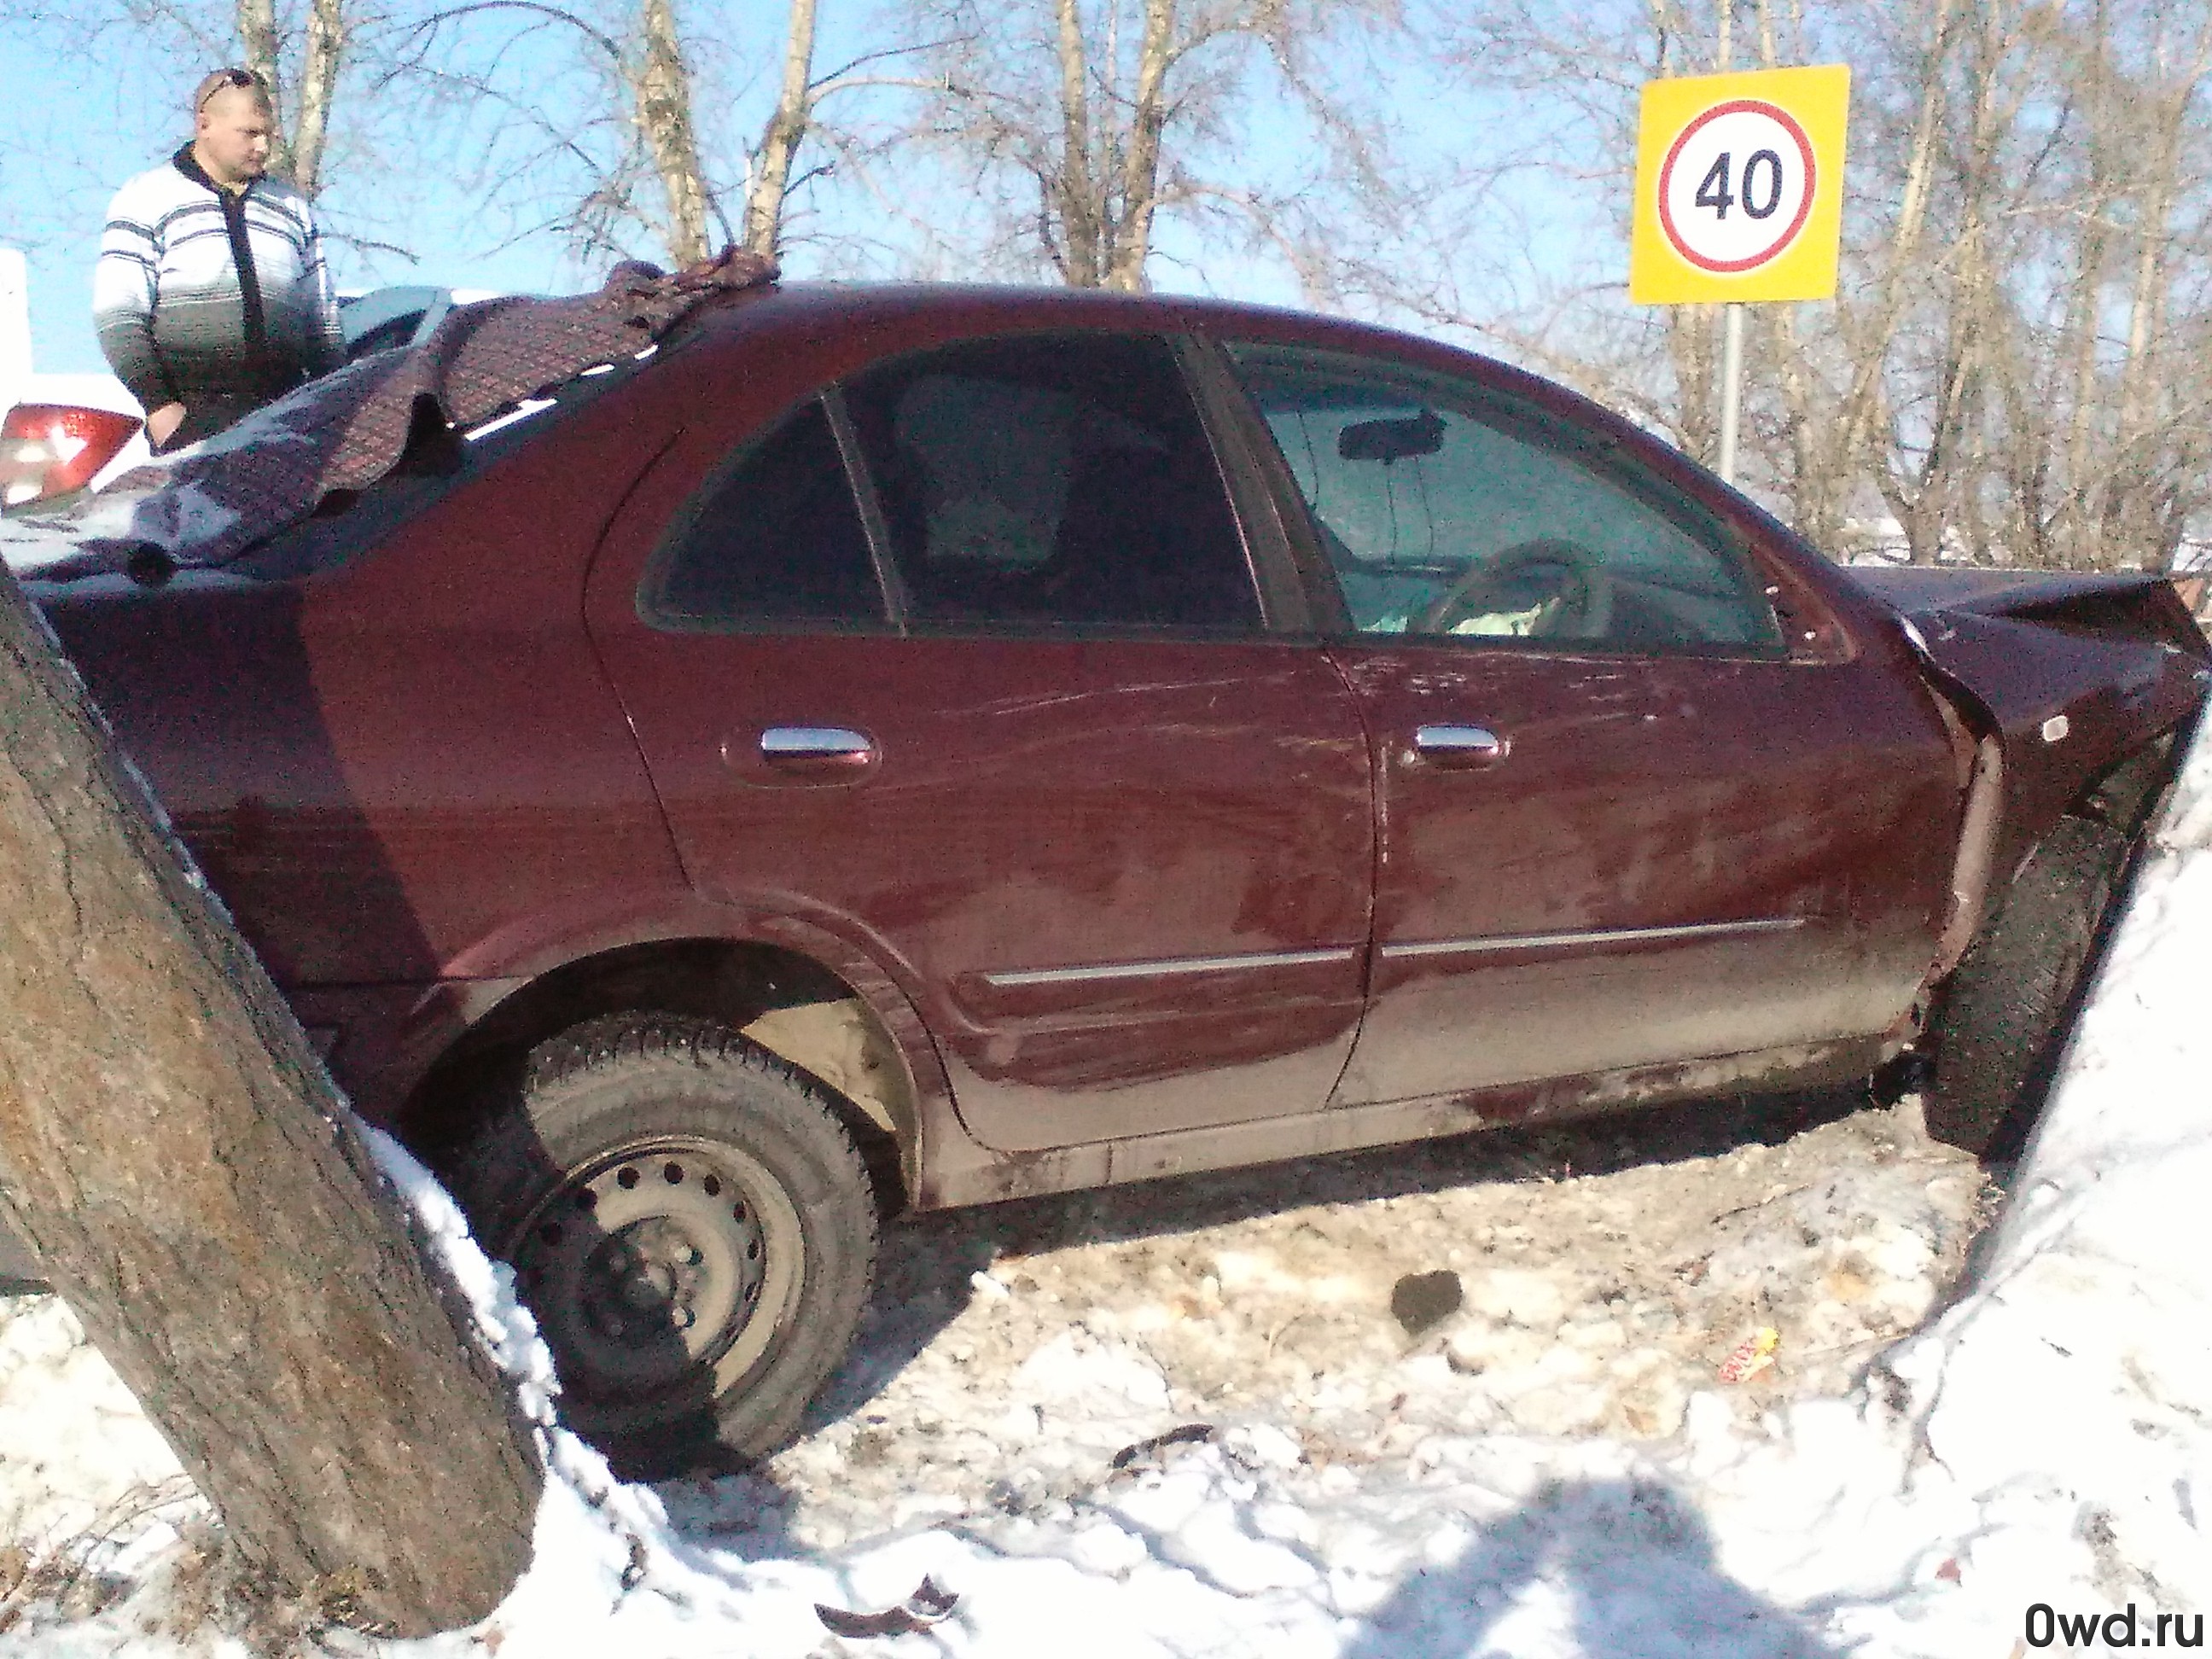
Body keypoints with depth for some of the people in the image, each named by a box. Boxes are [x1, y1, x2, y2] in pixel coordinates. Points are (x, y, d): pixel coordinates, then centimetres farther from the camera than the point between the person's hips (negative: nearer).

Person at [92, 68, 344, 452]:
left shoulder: (292, 208, 20)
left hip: (285, 420, 3)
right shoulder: (149, 198, 7)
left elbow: (324, 320, 23)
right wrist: (158, 404, -9)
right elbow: (117, 316, 0)